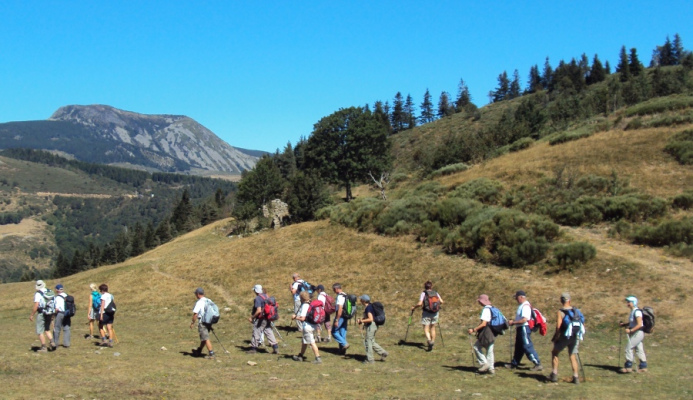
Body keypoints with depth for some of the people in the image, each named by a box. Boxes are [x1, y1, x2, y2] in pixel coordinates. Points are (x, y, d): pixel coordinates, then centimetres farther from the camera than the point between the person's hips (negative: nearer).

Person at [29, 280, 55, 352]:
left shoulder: (38, 294, -10)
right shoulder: (50, 292, 8)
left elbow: (36, 305, -17)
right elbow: (54, 304, 10)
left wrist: (32, 315, -10)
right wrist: (52, 315, 18)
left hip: (41, 314, -6)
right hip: (49, 314, 6)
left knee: (40, 331, 3)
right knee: (47, 329, 21)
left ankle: (43, 347, 2)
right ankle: (52, 342, 2)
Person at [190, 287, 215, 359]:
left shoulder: (199, 302, -16)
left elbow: (195, 314, -19)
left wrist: (192, 323, -6)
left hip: (202, 323, -8)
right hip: (208, 322, 8)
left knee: (206, 339, -3)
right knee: (203, 338, 20)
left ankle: (211, 354, -3)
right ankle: (198, 351, 35)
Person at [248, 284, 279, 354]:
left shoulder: (257, 299, -17)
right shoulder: (266, 296, 8)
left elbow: (259, 310, -24)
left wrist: (252, 317, -14)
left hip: (261, 319, -8)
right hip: (268, 319, 8)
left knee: (256, 333, 5)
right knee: (269, 332, 11)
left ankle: (253, 348, 13)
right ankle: (275, 347, 7)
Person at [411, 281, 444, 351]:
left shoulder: (424, 293, -6)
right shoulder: (436, 293, 5)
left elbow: (420, 304, -15)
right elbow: (441, 302, -1)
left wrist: (414, 307, 1)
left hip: (426, 313, -4)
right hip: (435, 313, 4)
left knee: (426, 329, -3)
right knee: (433, 328, 18)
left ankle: (429, 340, -27)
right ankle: (432, 342, 22)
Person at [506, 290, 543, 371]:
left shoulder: (526, 306, -19)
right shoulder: (521, 305, 13)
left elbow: (524, 319, -27)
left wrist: (513, 322, -19)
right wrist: (513, 321, 9)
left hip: (524, 328, -11)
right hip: (520, 328, 11)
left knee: (527, 347, -8)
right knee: (518, 347, 16)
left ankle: (538, 364, -4)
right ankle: (514, 364, 25)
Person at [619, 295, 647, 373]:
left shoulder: (637, 312, -18)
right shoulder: (633, 311, 13)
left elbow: (639, 324, -23)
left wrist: (630, 330, -23)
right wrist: (624, 324, 8)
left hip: (638, 333, -10)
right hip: (635, 334, 10)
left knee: (628, 348, -8)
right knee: (639, 350, 12)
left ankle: (628, 367, -4)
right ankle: (643, 367, 18)